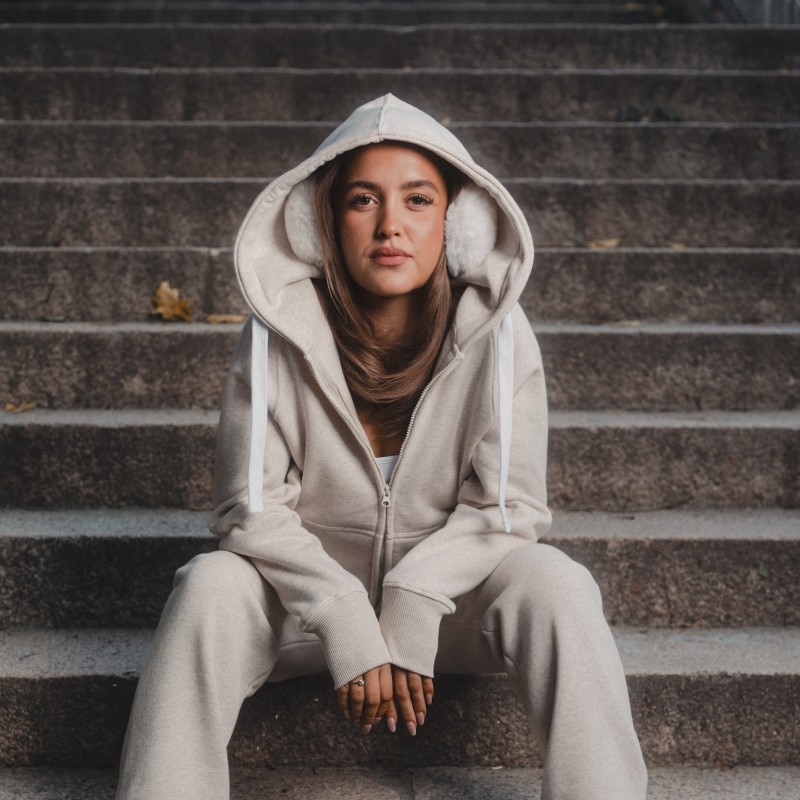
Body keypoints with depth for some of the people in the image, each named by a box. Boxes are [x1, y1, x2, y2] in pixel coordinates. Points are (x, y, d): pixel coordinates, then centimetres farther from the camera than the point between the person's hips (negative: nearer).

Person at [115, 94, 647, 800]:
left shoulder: (496, 332, -13)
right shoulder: (280, 333, -14)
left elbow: (507, 507, -11)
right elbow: (252, 508, -13)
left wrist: (413, 606, -24)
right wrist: (347, 624, -25)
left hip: (451, 587, 0)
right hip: (311, 582, 0)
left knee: (555, 584, -28)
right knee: (210, 585, -29)